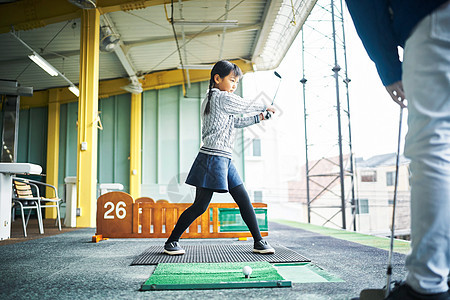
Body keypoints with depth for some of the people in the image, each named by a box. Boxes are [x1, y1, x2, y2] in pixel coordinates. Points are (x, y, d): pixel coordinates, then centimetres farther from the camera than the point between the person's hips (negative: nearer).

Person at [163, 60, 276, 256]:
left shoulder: (209, 100, 21)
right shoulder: (224, 98, -9)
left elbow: (235, 122, 27)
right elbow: (247, 106, 2)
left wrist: (258, 118, 22)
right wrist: (265, 107, 21)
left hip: (225, 161, 10)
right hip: (212, 158, -10)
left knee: (244, 201, 7)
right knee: (200, 205, -5)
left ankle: (258, 241, 14)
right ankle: (171, 242, 9)